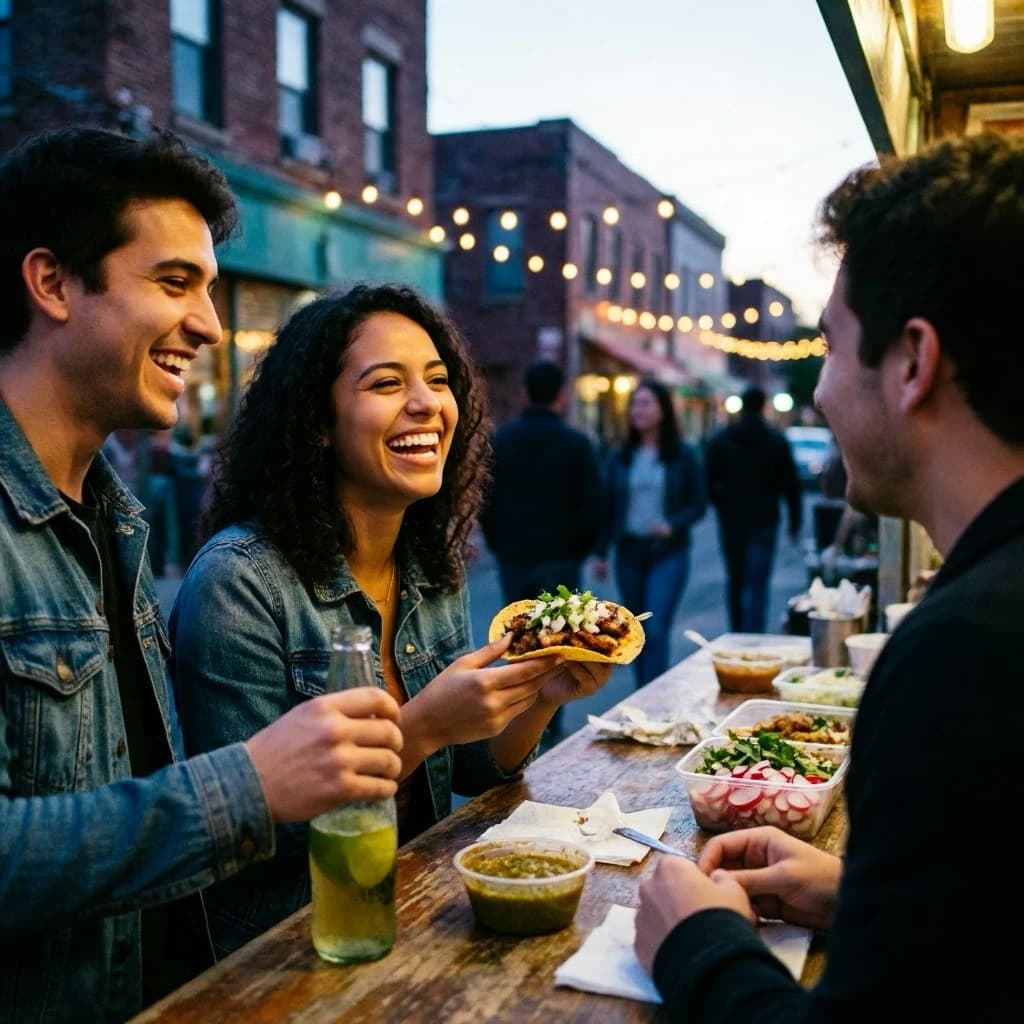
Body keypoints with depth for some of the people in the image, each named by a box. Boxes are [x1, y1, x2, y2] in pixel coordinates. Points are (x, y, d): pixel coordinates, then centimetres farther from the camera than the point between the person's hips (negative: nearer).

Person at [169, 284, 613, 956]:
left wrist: (544, 696, -10)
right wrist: (421, 727, -25)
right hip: (283, 948, -5)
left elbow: (472, 771, 8)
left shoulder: (437, 569, 2)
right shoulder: (237, 581, -18)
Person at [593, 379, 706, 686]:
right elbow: (607, 508, 8)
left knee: (656, 630, -12)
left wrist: (672, 524, -18)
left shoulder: (683, 456, -1)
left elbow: (698, 505, 0)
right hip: (629, 552, 3)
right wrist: (601, 553, 5)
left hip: (668, 553, -3)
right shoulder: (620, 458, 7)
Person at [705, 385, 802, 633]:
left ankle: (737, 637, 24)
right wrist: (795, 521, 5)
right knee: (757, 585, -4)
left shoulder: (720, 439, 1)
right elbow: (790, 484, -1)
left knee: (735, 580, 16)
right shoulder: (777, 440, -1)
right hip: (764, 522, -2)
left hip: (730, 521, 2)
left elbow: (709, 480, 0)